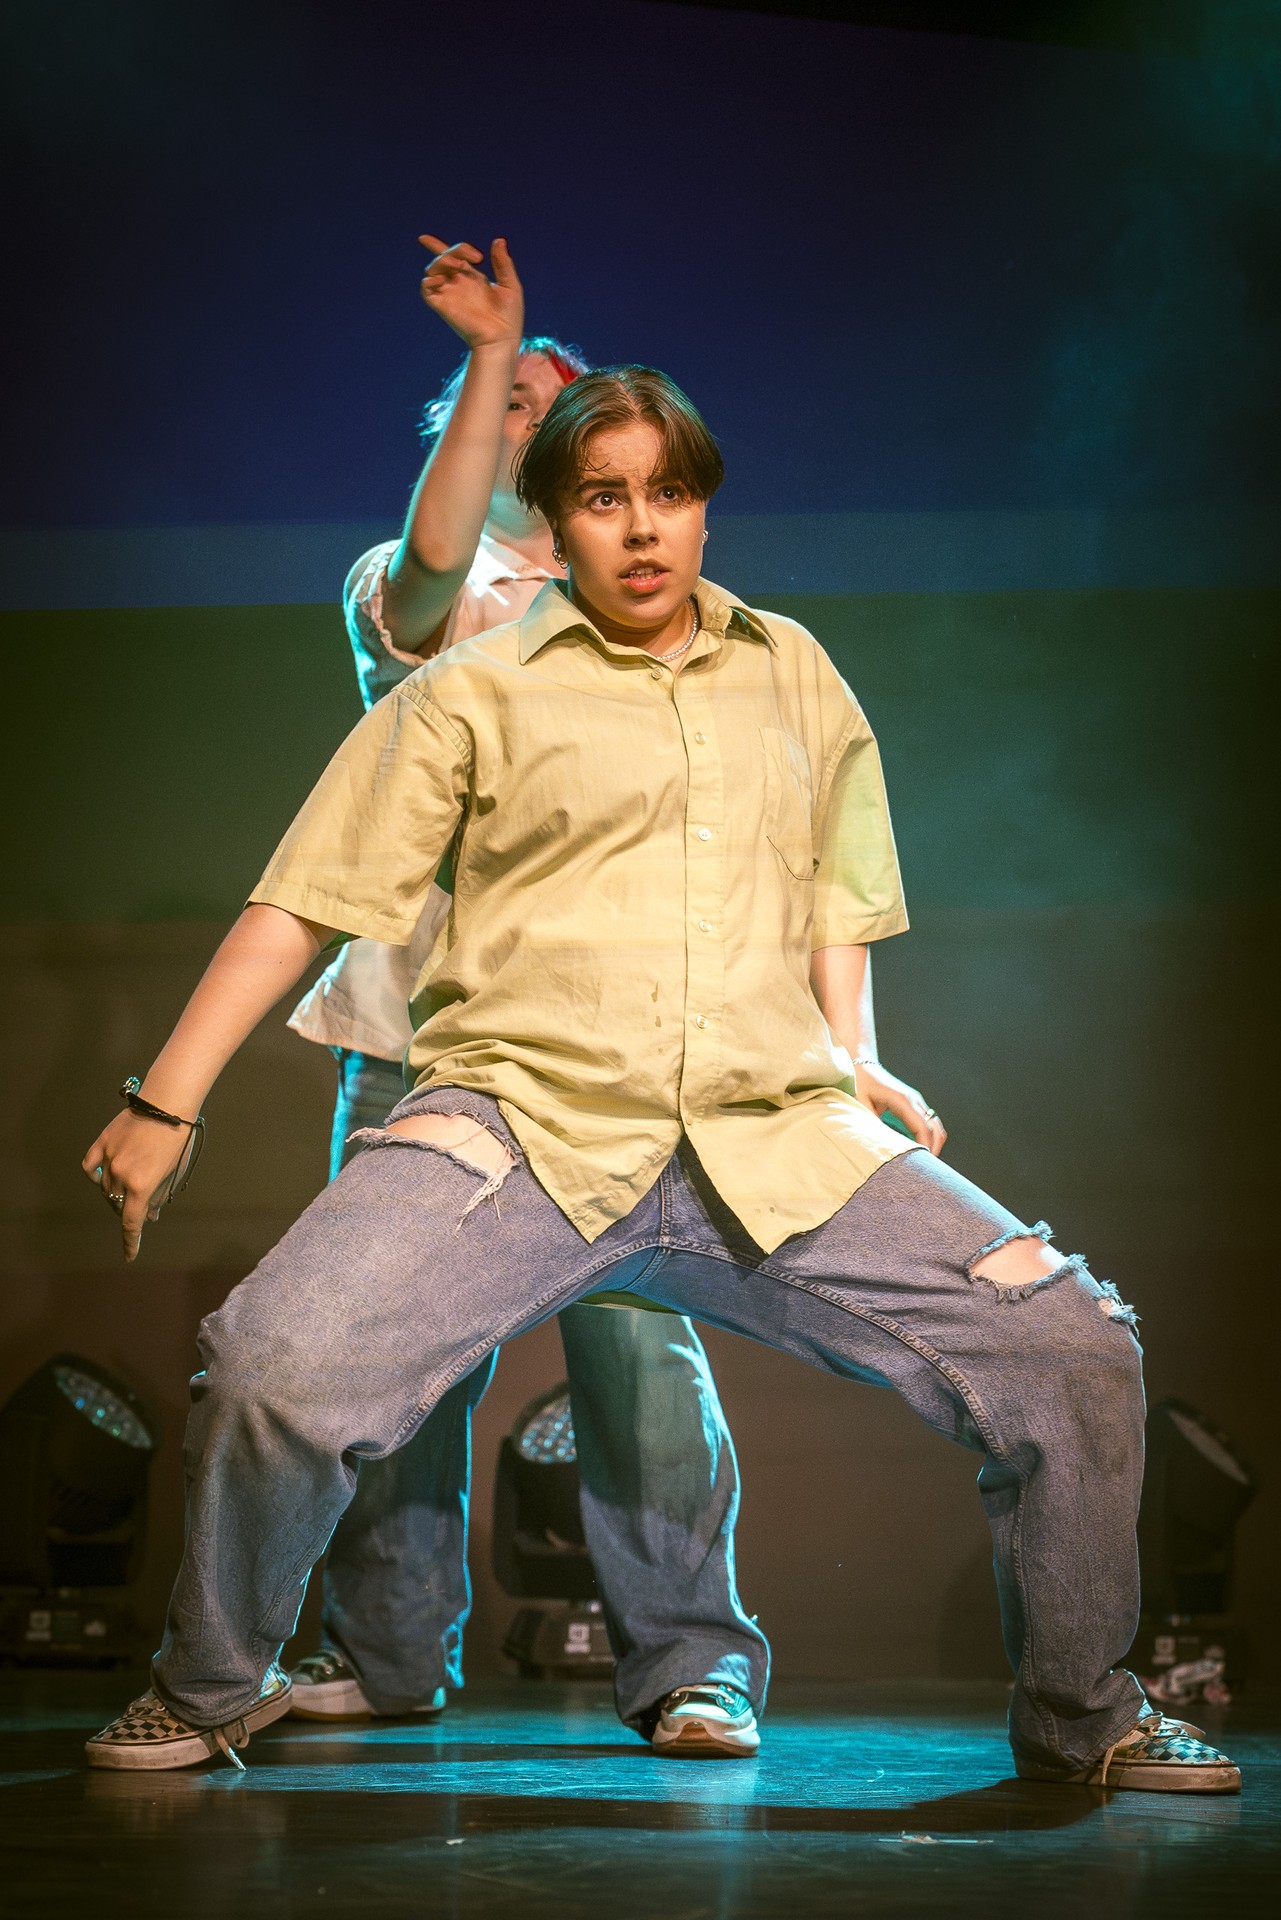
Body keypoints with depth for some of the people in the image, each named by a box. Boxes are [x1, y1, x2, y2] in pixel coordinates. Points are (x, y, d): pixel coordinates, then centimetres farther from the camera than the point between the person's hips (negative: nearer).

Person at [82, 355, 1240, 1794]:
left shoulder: (794, 676, 21)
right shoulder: (477, 691, 11)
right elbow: (307, 901, 7)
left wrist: (856, 1059, 16)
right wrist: (165, 1103, 2)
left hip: (778, 1137, 3)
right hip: (527, 1117, -3)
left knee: (1070, 1349, -11)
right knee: (280, 1365, -26)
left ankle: (1081, 1718, 14)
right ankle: (210, 1687, 5)